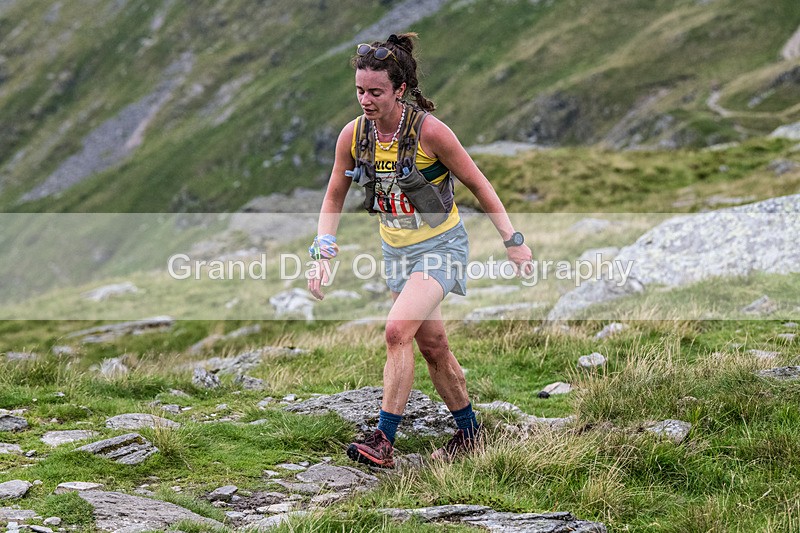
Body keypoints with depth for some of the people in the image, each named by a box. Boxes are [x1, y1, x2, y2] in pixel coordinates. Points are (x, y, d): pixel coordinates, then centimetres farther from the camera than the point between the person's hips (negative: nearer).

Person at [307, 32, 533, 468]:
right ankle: (468, 430, 33)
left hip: (440, 245, -6)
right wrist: (323, 252, -8)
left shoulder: (429, 131, -22)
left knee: (398, 330, -24)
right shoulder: (353, 135, -8)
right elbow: (334, 199, 5)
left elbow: (478, 185, -11)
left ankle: (384, 441, -21)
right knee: (432, 346, 15)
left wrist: (513, 241, -7)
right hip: (395, 249, 6)